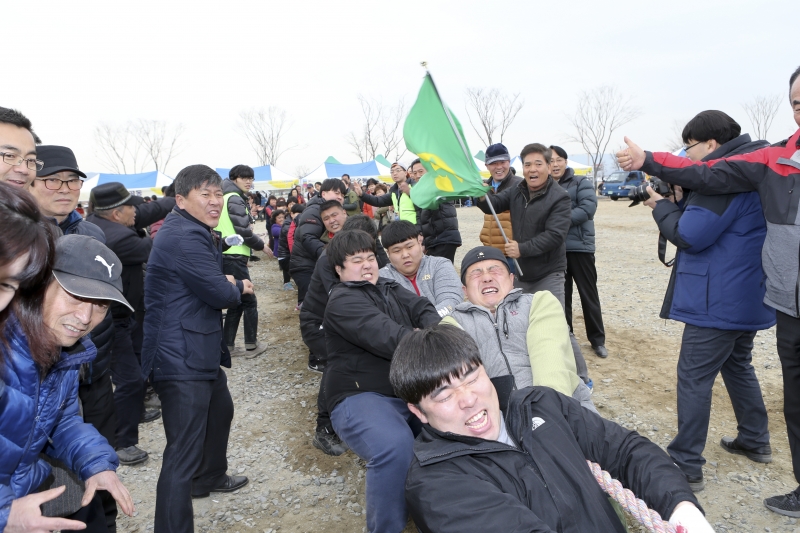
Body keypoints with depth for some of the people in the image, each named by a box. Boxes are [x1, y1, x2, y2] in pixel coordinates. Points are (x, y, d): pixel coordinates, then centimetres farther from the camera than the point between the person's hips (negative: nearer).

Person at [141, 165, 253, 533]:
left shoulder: (197, 232, 13)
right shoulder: (185, 236, -21)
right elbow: (221, 294, -22)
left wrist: (226, 284, -4)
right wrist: (239, 287, -1)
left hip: (198, 351, 12)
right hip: (181, 358, -12)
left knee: (220, 410, 30)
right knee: (183, 453, -9)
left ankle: (210, 477, 52)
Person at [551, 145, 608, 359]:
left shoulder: (581, 182, 1)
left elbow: (588, 208, -12)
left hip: (579, 246, -2)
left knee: (588, 294, 6)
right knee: (561, 294, 11)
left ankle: (597, 340, 19)